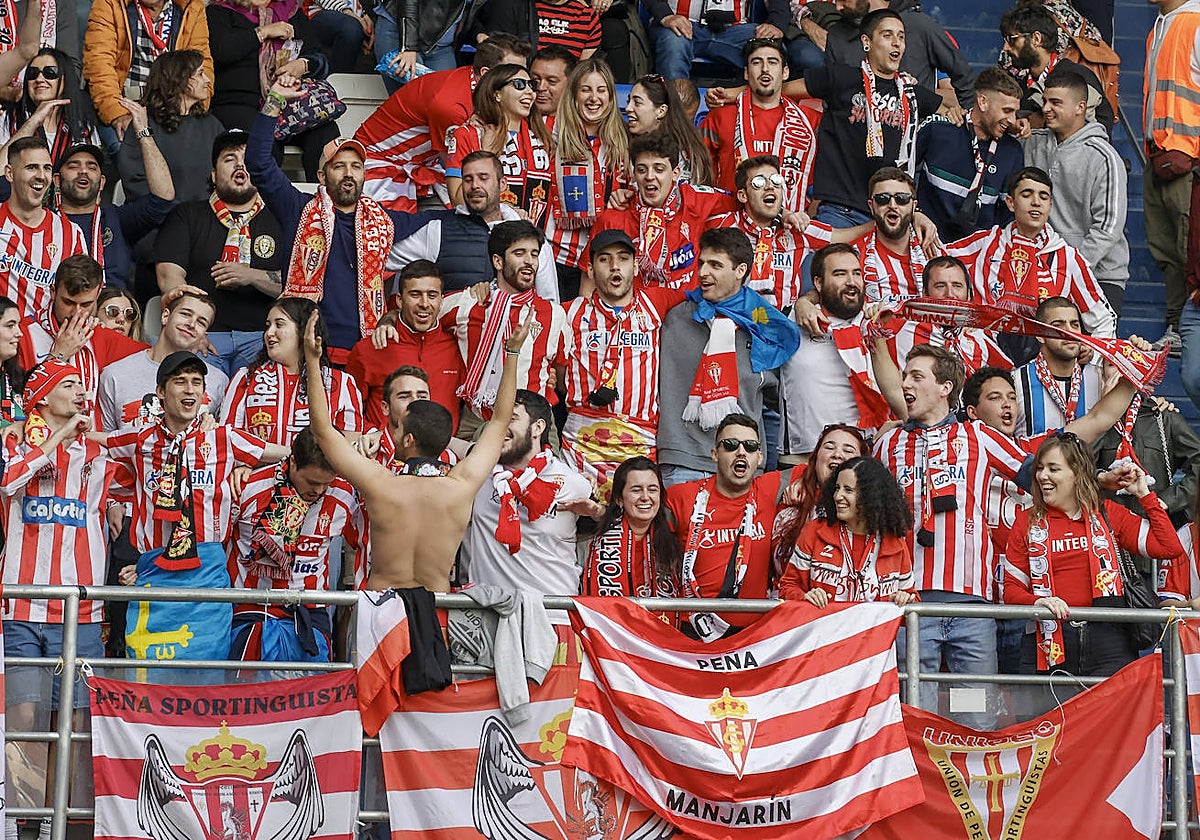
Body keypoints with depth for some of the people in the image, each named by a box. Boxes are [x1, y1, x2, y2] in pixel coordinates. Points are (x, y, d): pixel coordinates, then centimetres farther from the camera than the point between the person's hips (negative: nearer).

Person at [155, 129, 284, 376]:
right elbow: (168, 275, 4)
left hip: (260, 336, 1)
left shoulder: (278, 221, 19)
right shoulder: (187, 215, 19)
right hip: (204, 334, -1)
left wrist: (253, 277, -9)